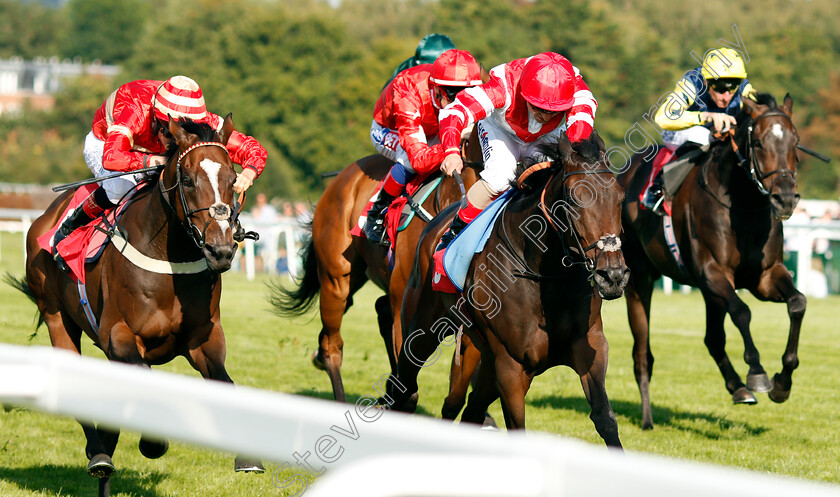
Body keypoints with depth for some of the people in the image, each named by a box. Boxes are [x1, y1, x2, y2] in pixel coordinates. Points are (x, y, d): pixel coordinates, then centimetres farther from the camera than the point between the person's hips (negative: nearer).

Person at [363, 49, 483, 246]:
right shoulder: (409, 96, -44)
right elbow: (419, 159, -50)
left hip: (429, 132, 5)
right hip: (388, 130, -5)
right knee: (410, 160, -36)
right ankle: (377, 214, -15)